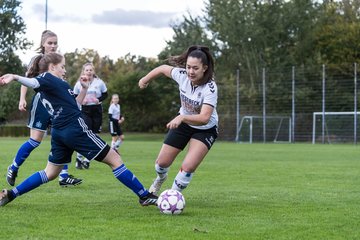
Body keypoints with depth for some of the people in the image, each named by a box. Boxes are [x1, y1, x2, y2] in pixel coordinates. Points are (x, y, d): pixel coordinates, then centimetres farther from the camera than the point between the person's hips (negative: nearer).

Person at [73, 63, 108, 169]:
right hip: (84, 111, -2)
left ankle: (87, 159, 20)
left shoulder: (99, 82, -1)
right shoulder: (79, 84, -1)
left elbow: (105, 94, 8)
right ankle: (79, 158, -6)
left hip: (97, 111, 2)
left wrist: (99, 99, -11)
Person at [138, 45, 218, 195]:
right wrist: (145, 80, 15)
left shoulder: (210, 88, -34)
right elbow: (163, 68, 1)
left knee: (188, 168, -22)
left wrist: (182, 117, -58)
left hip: (205, 130, -4)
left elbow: (204, 118, -43)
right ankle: (160, 179, 46)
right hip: (183, 123, 4)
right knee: (162, 163, 9)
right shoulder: (182, 75, -21)